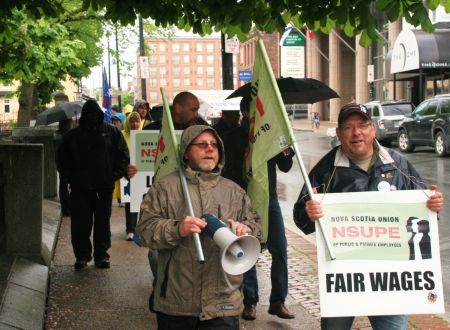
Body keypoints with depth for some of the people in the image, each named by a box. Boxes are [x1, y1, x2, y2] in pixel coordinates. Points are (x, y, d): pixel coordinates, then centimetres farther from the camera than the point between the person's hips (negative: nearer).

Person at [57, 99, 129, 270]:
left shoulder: (112, 132, 4)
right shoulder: (73, 135, 7)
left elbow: (123, 155, 4)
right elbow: (63, 160, 11)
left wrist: (116, 174, -6)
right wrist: (72, 177, 0)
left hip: (104, 187, 0)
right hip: (80, 189, 1)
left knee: (103, 222, 6)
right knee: (81, 223, 2)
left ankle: (101, 255, 16)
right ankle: (82, 255, 12)